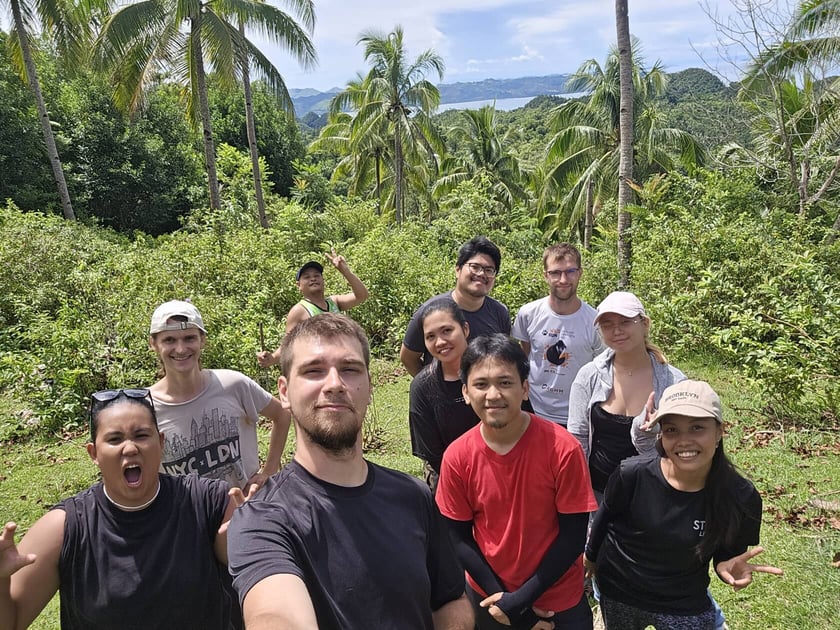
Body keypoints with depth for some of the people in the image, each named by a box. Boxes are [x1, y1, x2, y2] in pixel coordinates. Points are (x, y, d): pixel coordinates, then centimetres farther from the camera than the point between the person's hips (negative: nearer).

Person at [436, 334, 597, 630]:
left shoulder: (563, 449, -21)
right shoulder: (457, 457, -14)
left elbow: (573, 536, -15)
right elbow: (458, 536, -5)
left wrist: (522, 597, -15)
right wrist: (499, 595, -12)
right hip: (486, 596, 2)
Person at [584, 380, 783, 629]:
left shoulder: (741, 498, -21)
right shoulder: (632, 474, -25)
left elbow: (727, 554, -5)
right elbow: (605, 518, -5)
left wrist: (729, 568, -27)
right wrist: (592, 556, 11)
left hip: (685, 609, 0)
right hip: (617, 593, 0)